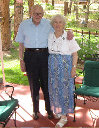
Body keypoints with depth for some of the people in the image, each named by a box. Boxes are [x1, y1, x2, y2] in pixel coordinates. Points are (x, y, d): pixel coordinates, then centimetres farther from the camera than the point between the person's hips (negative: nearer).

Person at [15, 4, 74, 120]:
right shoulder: (24, 25, 2)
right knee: (34, 84, 8)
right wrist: (21, 60, 0)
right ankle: (35, 110, 23)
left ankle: (49, 109, 20)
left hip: (44, 56, 0)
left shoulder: (48, 24, 2)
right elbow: (21, 44, 5)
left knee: (46, 83, 4)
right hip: (30, 56, 0)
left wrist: (69, 33, -9)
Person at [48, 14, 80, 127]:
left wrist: (74, 68, -10)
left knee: (64, 88, -2)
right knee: (54, 87, 11)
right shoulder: (49, 36, 3)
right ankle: (58, 109, 31)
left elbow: (75, 54, -5)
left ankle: (64, 116, 6)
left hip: (65, 65, -4)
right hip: (53, 66, 4)